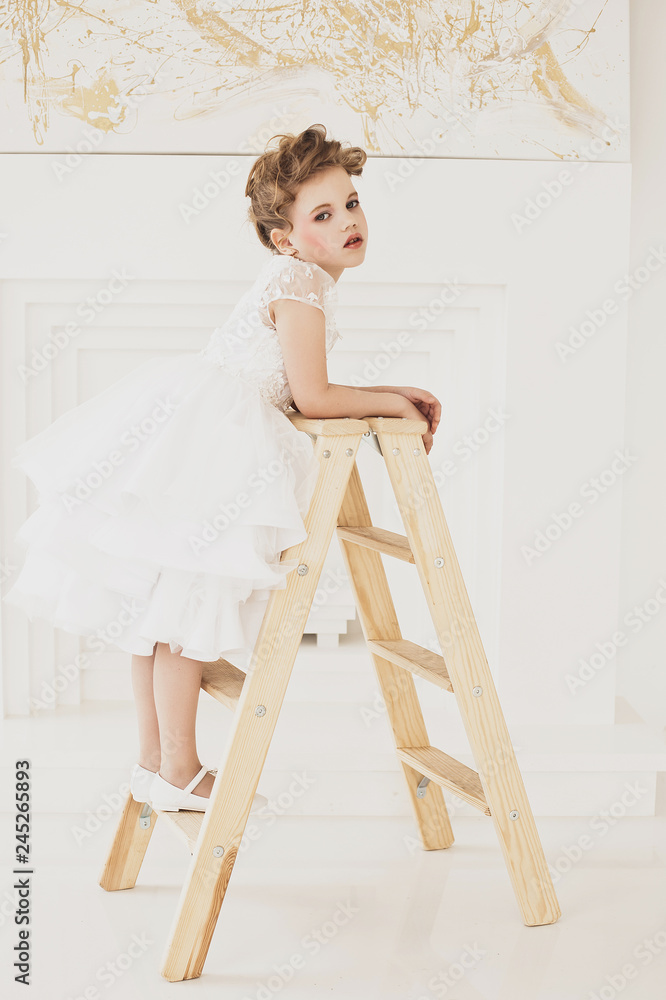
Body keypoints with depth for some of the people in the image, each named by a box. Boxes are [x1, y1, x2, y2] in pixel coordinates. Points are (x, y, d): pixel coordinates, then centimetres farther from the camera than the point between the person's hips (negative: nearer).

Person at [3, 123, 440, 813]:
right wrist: (389, 402, 1)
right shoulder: (298, 278, -10)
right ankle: (178, 771, 4)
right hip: (206, 439, -11)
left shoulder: (302, 279, 19)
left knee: (157, 601, 13)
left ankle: (152, 760, 24)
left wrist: (388, 397, 16)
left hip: (188, 433, 11)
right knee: (188, 602, -5)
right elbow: (313, 398, -13)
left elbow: (296, 388, 20)